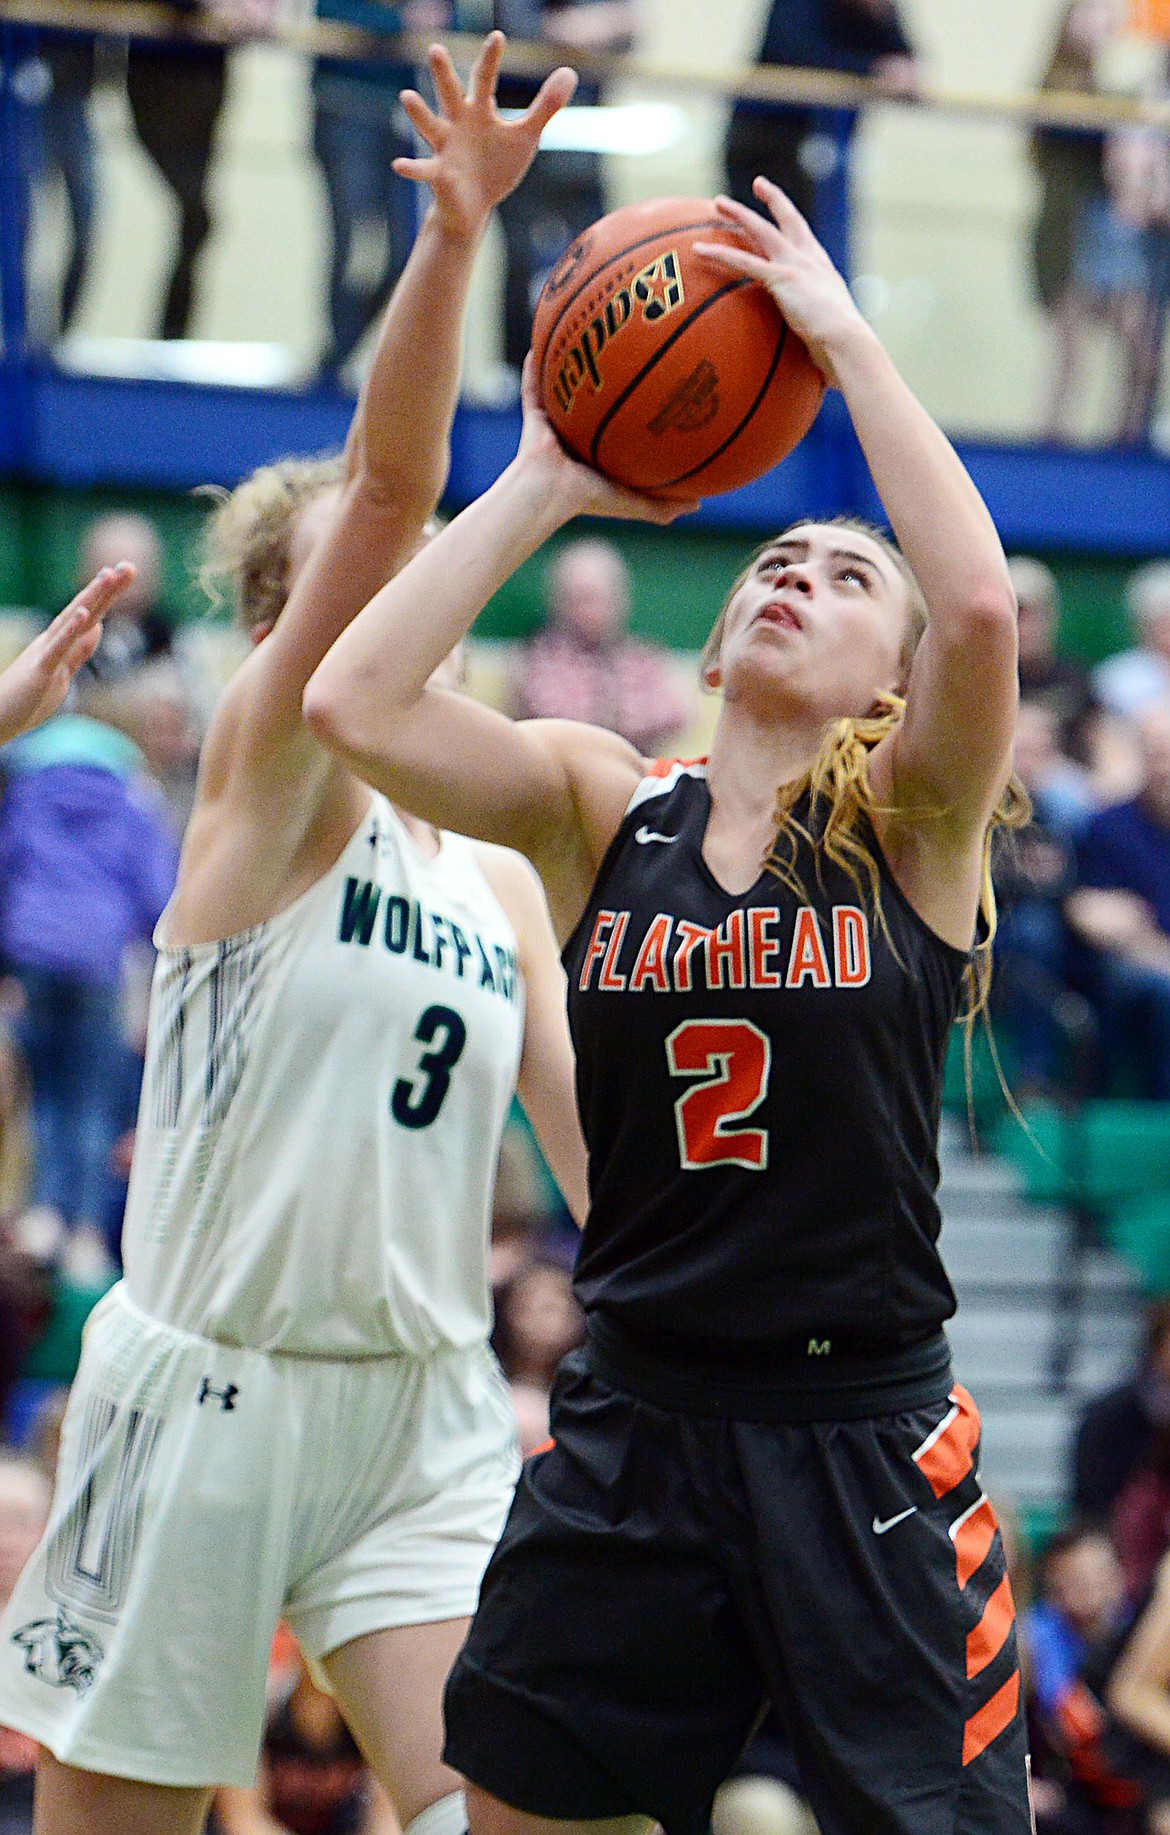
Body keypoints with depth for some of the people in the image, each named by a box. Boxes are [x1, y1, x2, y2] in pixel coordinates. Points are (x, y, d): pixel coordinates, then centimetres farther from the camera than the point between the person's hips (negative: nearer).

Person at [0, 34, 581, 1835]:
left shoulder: (501, 872, 13)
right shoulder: (265, 770, -4)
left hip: (426, 1411, 5)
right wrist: (450, 241, -33)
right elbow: (388, 483, -18)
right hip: (206, 1387, -5)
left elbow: (595, 1139, 14)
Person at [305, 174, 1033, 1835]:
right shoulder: (603, 807, 4)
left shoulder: (914, 823, -3)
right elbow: (353, 703, -10)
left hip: (862, 1431, -3)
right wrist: (543, 485, -5)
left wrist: (844, 338, -16)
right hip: (633, 1420, 3)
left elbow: (983, 606, -24)